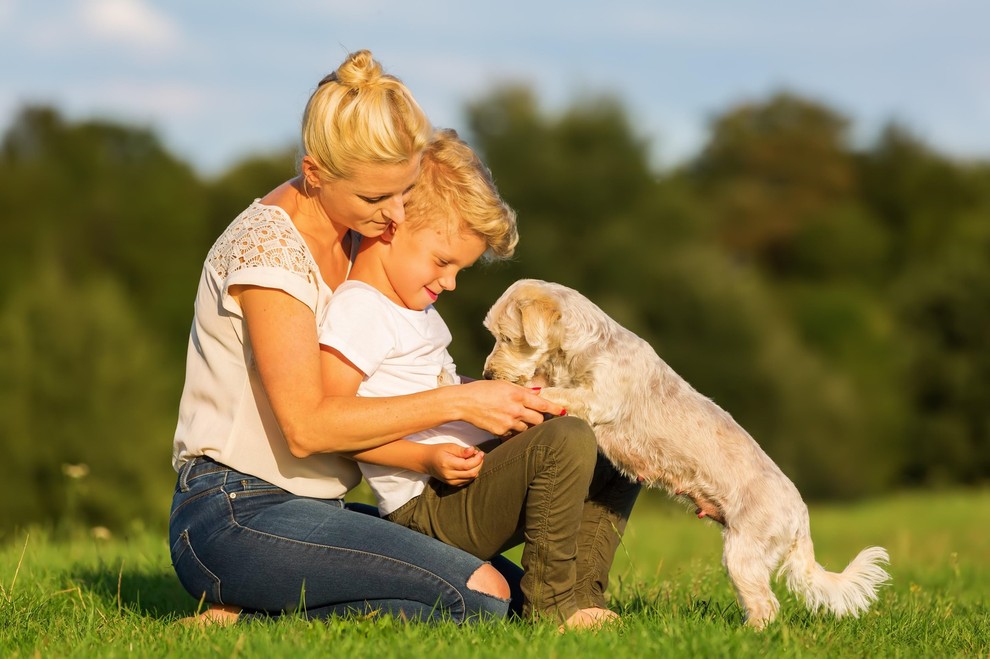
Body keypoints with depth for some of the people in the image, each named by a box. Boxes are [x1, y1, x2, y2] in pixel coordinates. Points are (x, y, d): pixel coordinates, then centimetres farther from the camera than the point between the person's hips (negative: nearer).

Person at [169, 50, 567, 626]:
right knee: (480, 595, -21)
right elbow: (306, 425, -23)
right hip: (233, 518, -9)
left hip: (313, 510, 9)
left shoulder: (358, 236, 10)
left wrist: (426, 451, -8)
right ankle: (249, 627, -12)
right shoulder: (269, 245, -17)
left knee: (514, 589, 6)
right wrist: (457, 402, -21)